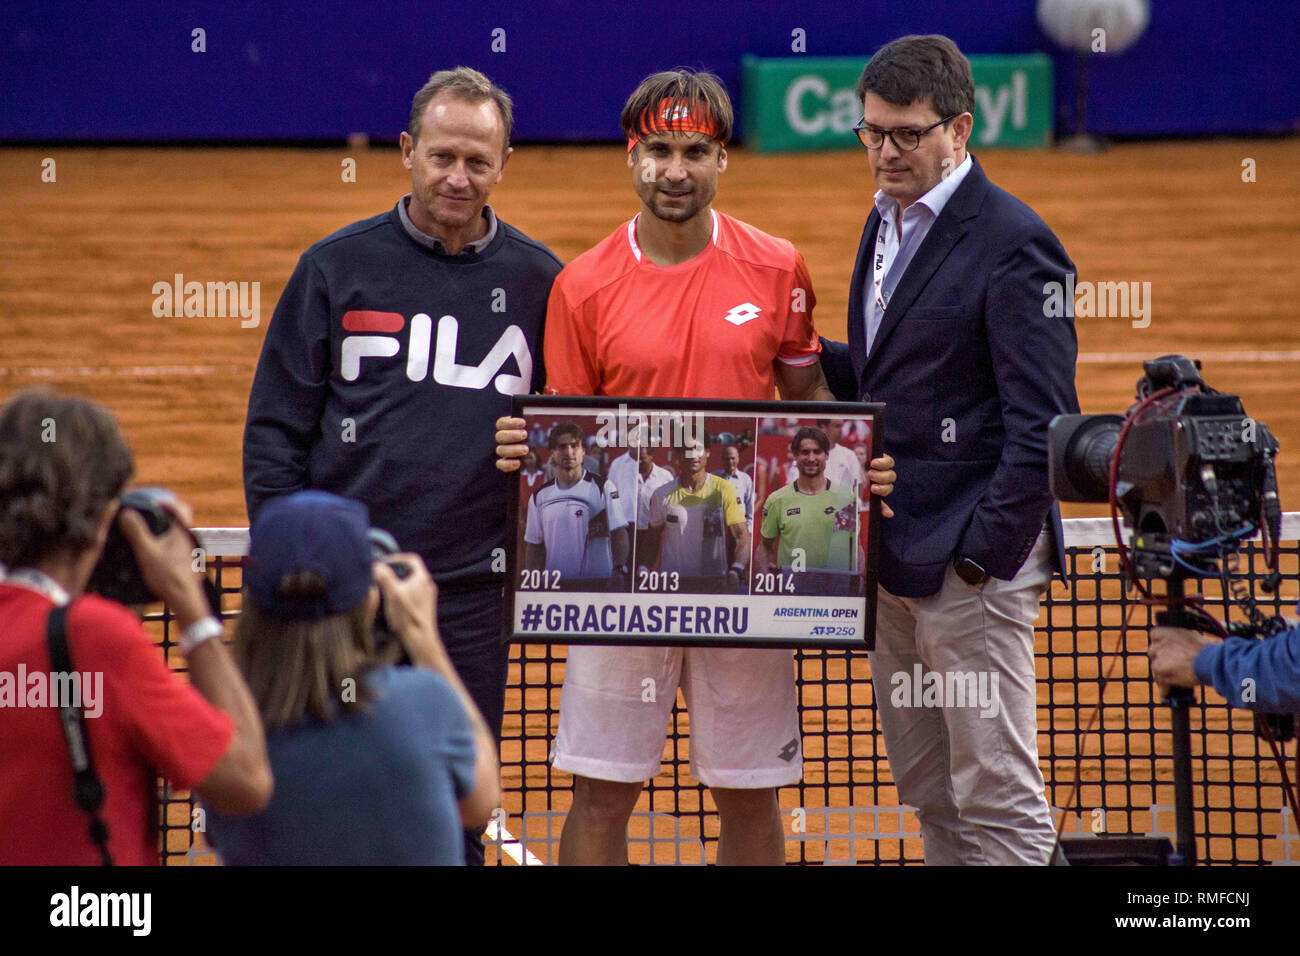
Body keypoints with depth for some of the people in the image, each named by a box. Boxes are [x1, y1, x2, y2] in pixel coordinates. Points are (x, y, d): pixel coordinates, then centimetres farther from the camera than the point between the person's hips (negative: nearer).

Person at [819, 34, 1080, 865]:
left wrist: (983, 553, -18)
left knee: (998, 799, -4)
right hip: (892, 552, 9)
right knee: (928, 791, 14)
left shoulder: (1013, 244, -13)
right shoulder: (889, 222, 14)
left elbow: (1041, 424, -16)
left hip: (969, 557, -9)